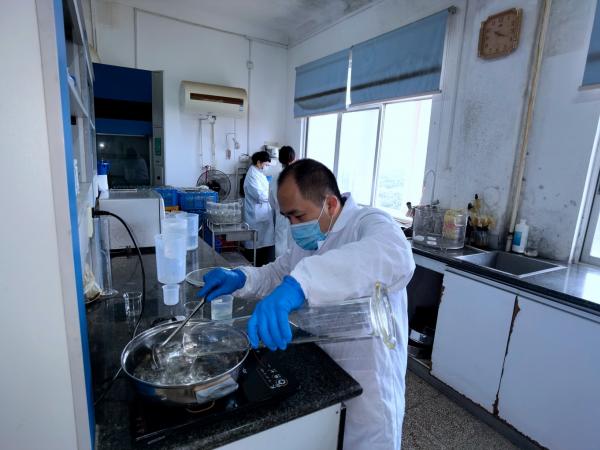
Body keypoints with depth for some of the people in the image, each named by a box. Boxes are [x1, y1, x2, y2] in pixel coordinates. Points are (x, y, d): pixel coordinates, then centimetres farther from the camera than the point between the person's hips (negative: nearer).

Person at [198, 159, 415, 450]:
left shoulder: (370, 224, -23)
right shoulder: (310, 240, 3)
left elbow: (395, 256, -45)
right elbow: (276, 275, 10)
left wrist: (299, 283, -55)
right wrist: (240, 279, -11)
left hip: (368, 380, -6)